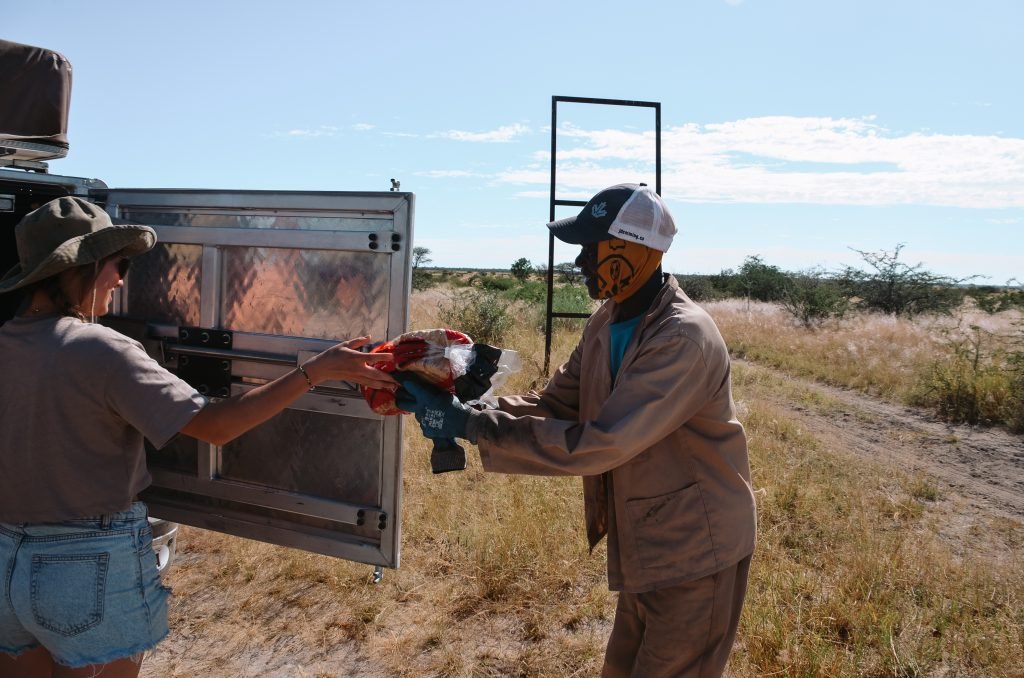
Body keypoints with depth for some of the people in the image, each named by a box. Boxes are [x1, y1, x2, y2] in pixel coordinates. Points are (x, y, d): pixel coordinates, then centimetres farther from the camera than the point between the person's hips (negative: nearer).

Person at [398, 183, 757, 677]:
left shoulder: (685, 339, -29)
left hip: (694, 552, -8)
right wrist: (461, 407, -12)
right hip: (644, 547, 8)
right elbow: (554, 405, 3)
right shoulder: (608, 321, 0)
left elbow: (595, 444, -34)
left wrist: (471, 425, -32)